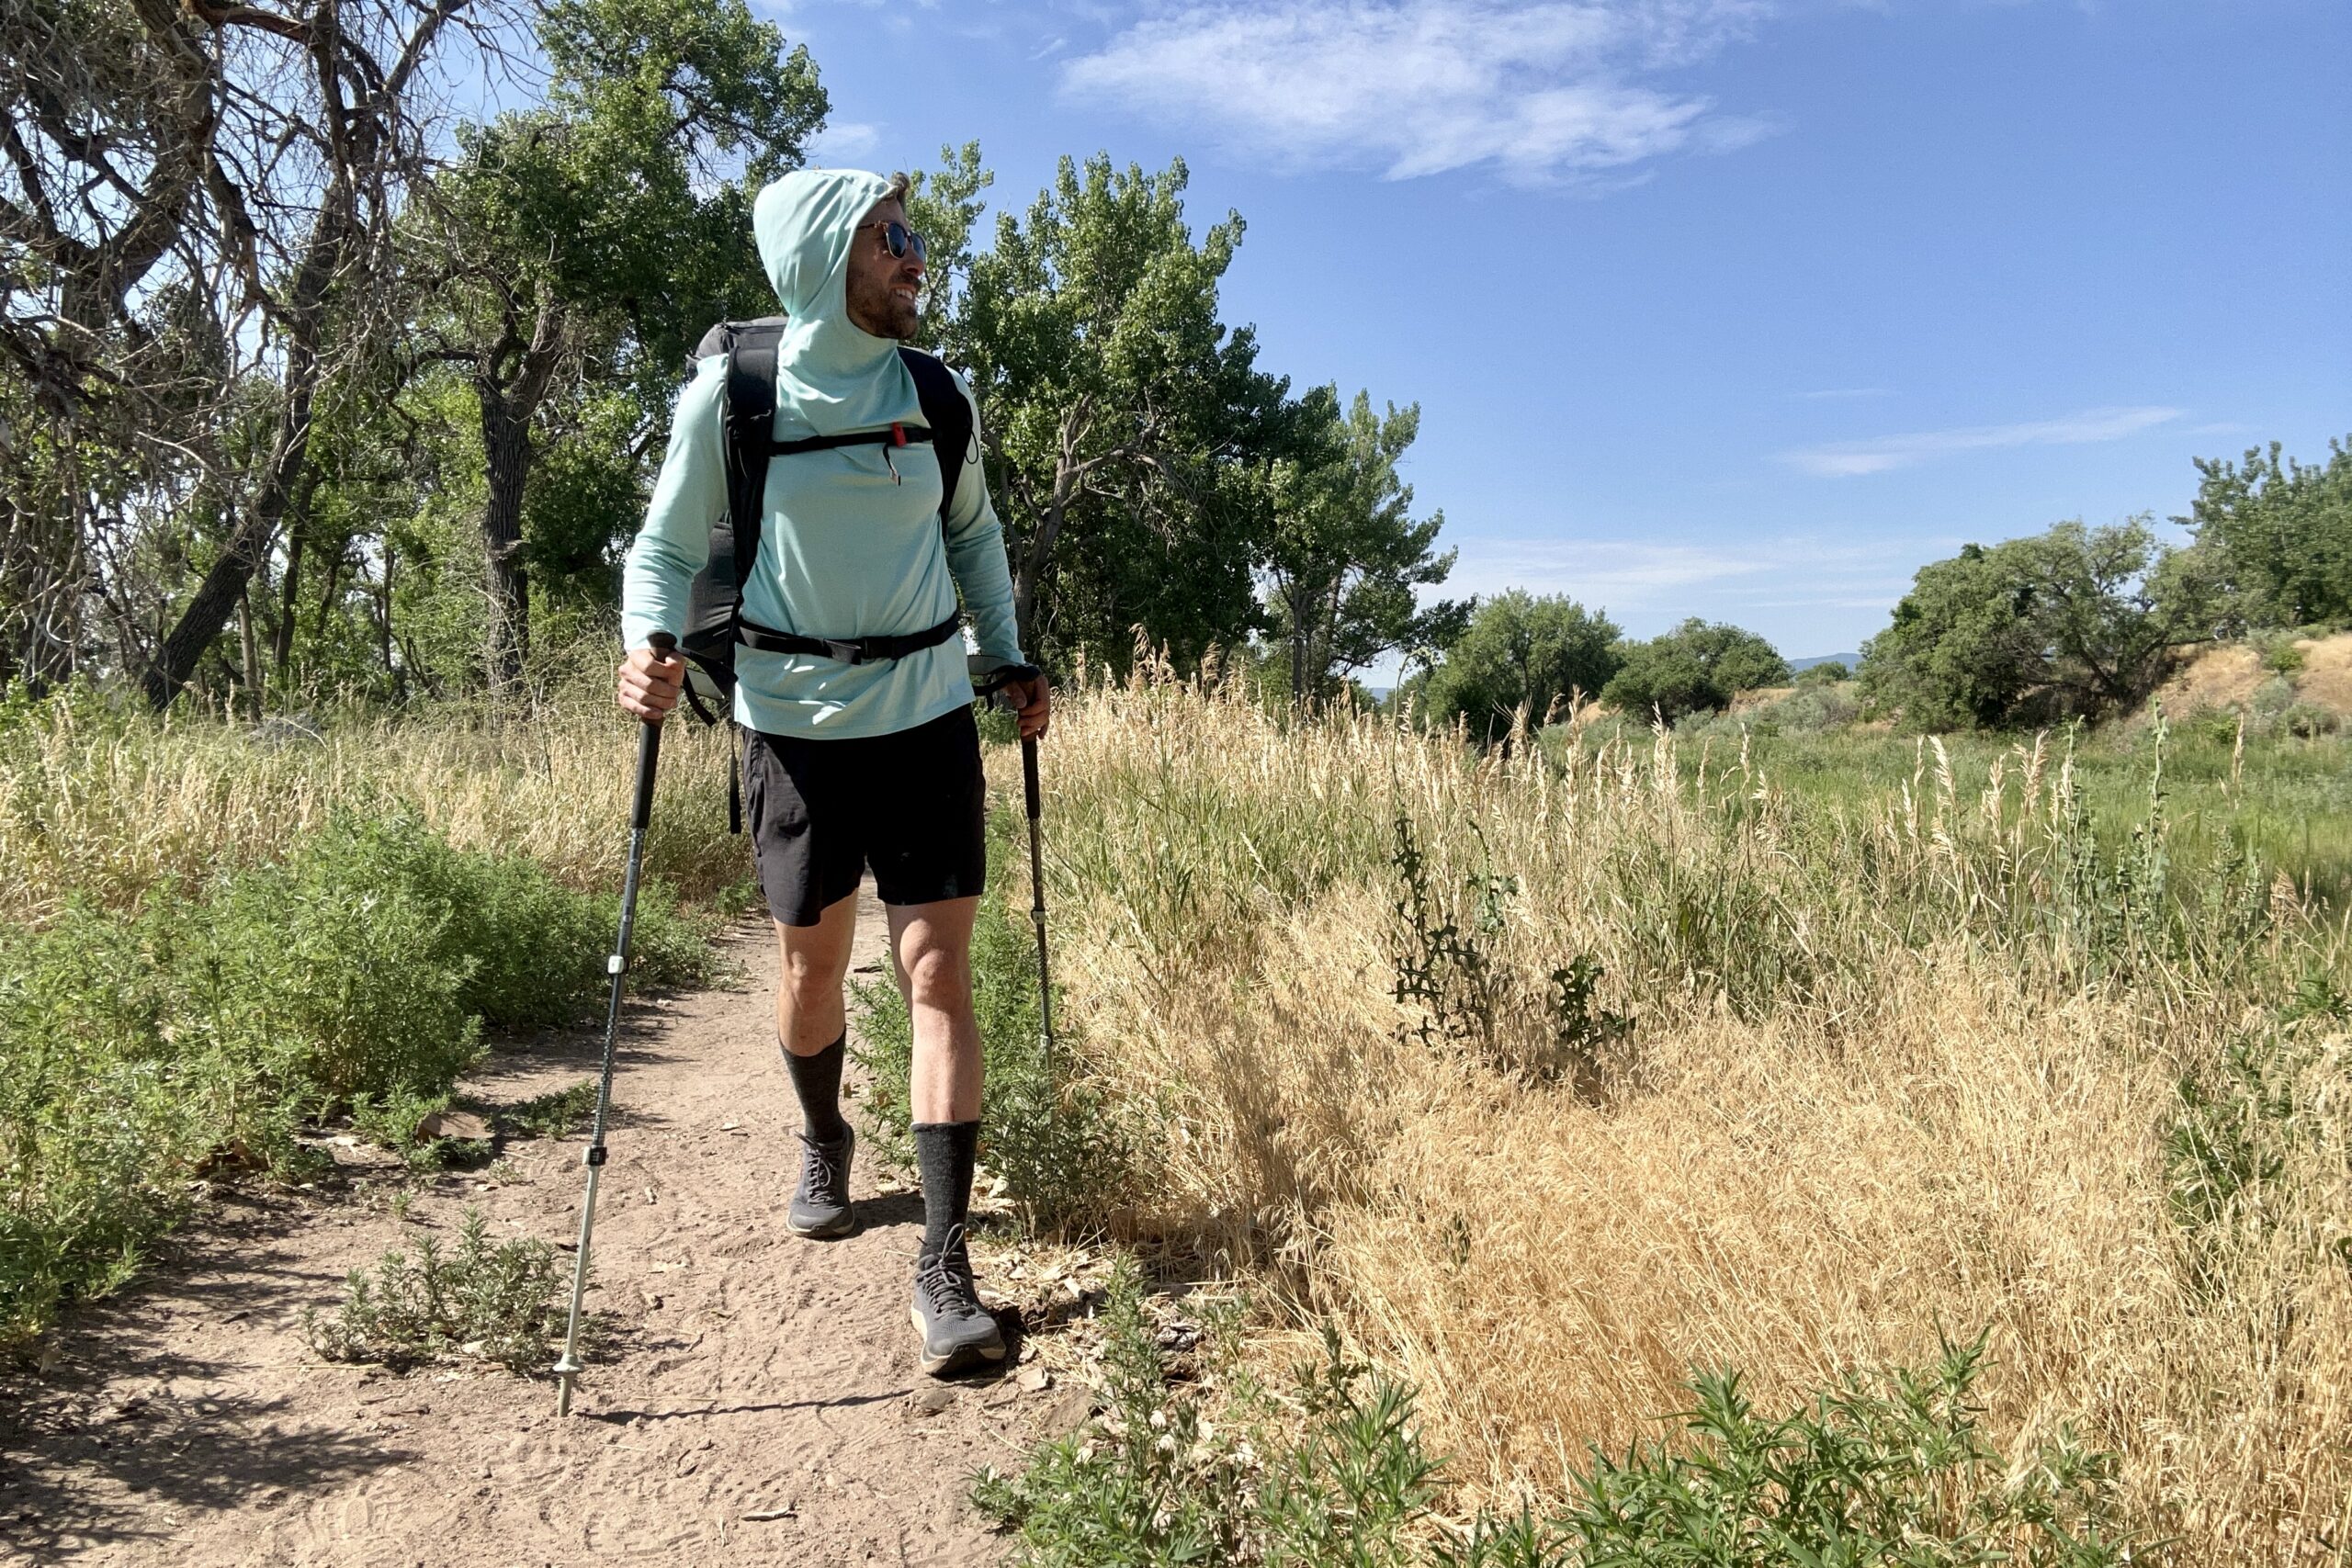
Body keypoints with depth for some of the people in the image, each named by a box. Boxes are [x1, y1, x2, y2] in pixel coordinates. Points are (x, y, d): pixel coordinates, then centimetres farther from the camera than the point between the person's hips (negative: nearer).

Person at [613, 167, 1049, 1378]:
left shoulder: (939, 395, 2)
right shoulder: (731, 399, -6)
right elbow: (667, 548, 0)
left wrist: (1010, 657, 9)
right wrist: (648, 646, -19)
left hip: (929, 721, 1)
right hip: (796, 728, -1)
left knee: (938, 973, -6)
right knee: (811, 968, 12)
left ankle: (944, 1261, -1)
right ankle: (823, 1144, 43)